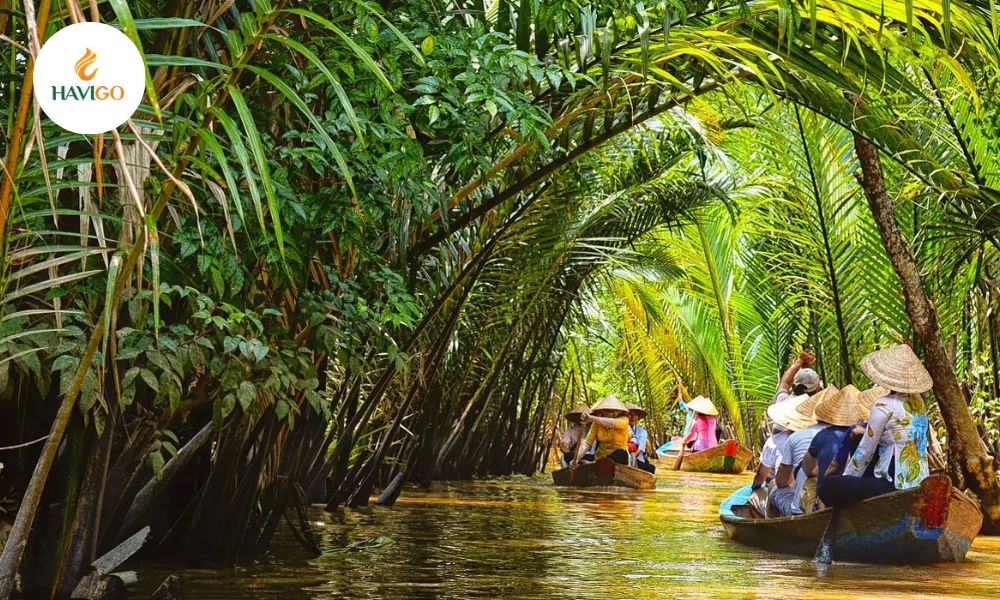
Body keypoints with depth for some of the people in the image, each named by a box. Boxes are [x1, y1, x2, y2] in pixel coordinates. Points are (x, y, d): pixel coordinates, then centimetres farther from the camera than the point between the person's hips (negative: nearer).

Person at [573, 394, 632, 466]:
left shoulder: (624, 420, -10)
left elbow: (613, 423, -34)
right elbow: (587, 442, -6)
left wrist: (591, 418, -47)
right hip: (601, 458, 4)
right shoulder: (597, 423, 0)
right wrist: (577, 458, -23)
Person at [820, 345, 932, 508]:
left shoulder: (884, 405, -13)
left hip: (895, 484, -9)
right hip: (919, 483, 9)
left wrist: (846, 477, 6)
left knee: (828, 485, -10)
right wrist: (865, 432, 26)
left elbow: (865, 451, -7)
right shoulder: (918, 402, 8)